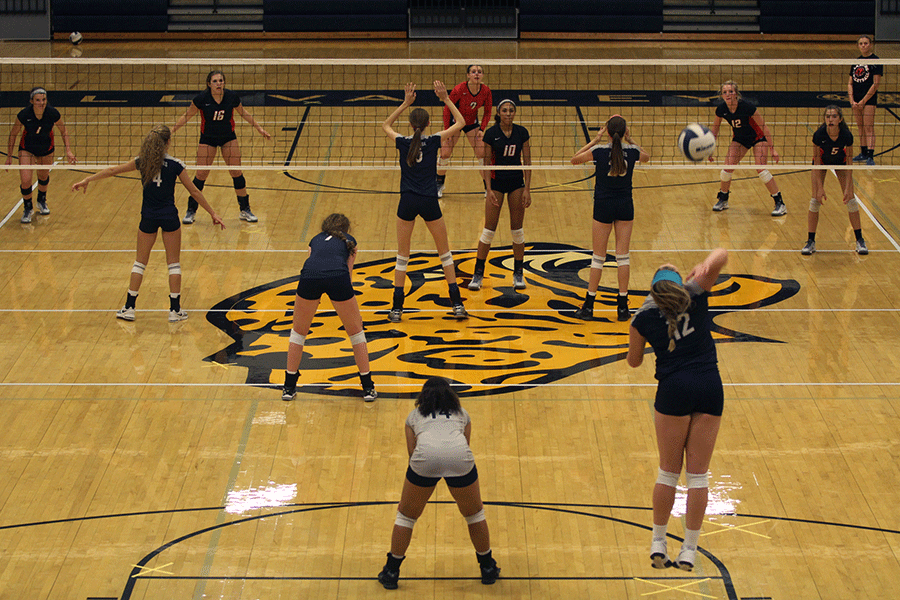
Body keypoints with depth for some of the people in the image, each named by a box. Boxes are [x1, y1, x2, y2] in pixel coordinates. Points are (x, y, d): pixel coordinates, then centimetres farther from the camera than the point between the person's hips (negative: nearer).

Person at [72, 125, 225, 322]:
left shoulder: (142, 162, -2)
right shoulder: (175, 164, -8)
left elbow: (112, 170, 6)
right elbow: (194, 191, -4)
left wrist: (87, 179, 18)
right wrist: (213, 213, 4)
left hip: (148, 217, 2)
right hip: (169, 216, -2)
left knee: (140, 261, 13)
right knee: (173, 262, 8)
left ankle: (129, 308, 13)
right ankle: (175, 309, 8)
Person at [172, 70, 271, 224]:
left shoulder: (232, 97, -15)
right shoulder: (202, 98, -20)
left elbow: (243, 112, 5)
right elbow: (187, 116, -5)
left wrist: (259, 128, 8)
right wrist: (172, 130, -8)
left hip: (228, 137, 1)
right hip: (207, 138, -1)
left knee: (236, 172, -1)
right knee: (201, 174, -2)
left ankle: (245, 210, 12)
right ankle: (191, 211, 13)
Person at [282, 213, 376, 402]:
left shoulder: (316, 240, 36)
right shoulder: (349, 241, 31)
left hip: (309, 274, 1)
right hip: (337, 276, -1)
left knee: (298, 331, 23)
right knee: (356, 331, 19)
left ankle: (289, 387, 27)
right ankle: (368, 388, 23)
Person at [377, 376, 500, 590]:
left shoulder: (414, 415, 30)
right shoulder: (461, 413, 33)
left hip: (425, 458, -1)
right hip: (459, 457, 1)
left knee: (406, 515, 20)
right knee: (474, 513, 25)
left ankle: (391, 572, 26)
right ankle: (488, 568, 34)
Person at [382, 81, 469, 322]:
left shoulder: (403, 143, -3)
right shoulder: (433, 142, -5)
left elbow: (386, 125, 19)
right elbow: (460, 123, 8)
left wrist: (406, 103, 15)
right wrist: (446, 99, 10)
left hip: (407, 202, 1)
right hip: (429, 202, -1)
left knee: (402, 255, 11)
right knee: (445, 252, 13)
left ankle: (397, 308, 9)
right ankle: (457, 304, 12)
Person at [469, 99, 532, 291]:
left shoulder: (522, 132, -3)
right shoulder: (491, 134, -9)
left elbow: (527, 161, 0)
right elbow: (486, 162, -7)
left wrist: (527, 189, -6)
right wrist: (489, 190, -14)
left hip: (516, 181, 2)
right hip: (496, 181, -2)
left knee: (517, 228, 4)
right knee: (489, 229, -3)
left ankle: (518, 273, 15)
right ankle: (478, 273, 6)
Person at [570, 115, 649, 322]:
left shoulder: (599, 151, -12)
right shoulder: (632, 151, -5)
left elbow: (574, 159, 6)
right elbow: (646, 157, 20)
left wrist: (595, 140, 7)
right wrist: (630, 140, 15)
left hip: (603, 205, -2)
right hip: (625, 205, 2)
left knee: (598, 257, 6)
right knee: (623, 256, 7)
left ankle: (588, 306, 9)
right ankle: (623, 307, 8)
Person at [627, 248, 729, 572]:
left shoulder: (643, 318, 2)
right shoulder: (694, 295, 3)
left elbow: (634, 361, 15)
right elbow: (721, 255, 3)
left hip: (674, 388, -1)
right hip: (710, 386, 1)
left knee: (669, 471, 12)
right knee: (698, 473, 7)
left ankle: (658, 542, 19)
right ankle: (689, 550, 10)